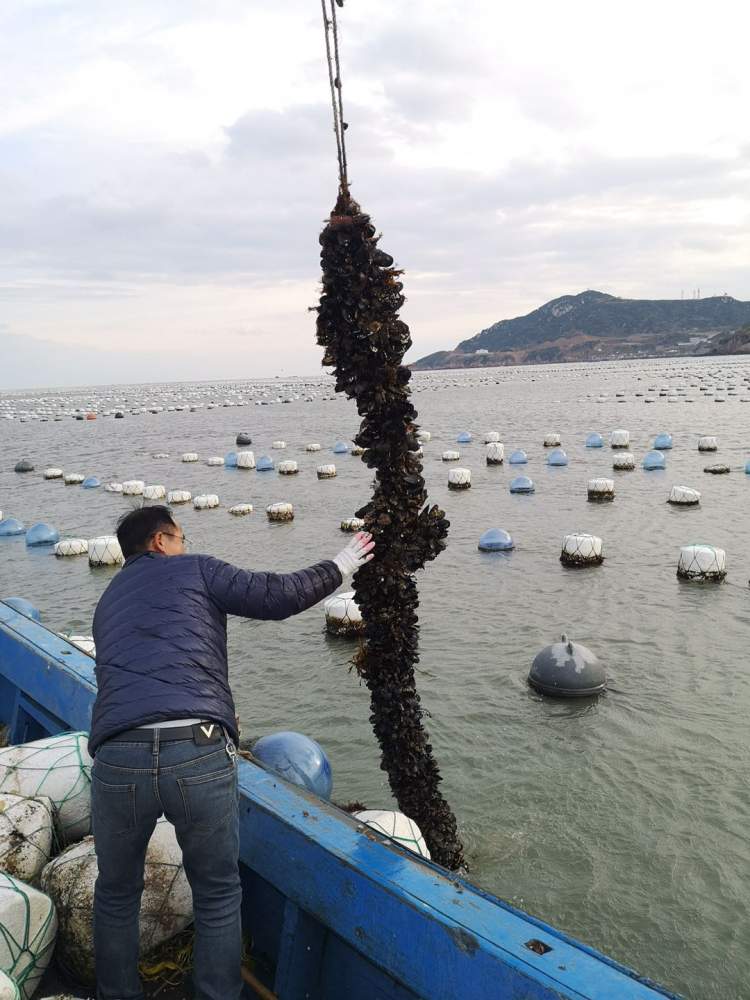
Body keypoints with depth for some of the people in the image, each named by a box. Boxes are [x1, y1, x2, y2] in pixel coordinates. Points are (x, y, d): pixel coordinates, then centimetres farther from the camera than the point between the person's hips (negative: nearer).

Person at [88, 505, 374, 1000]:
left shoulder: (109, 599, 28)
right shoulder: (195, 569, 12)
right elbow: (276, 596, 2)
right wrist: (339, 567, 19)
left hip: (117, 758, 4)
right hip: (201, 754, -4)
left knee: (117, 895, 26)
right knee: (218, 897, 18)